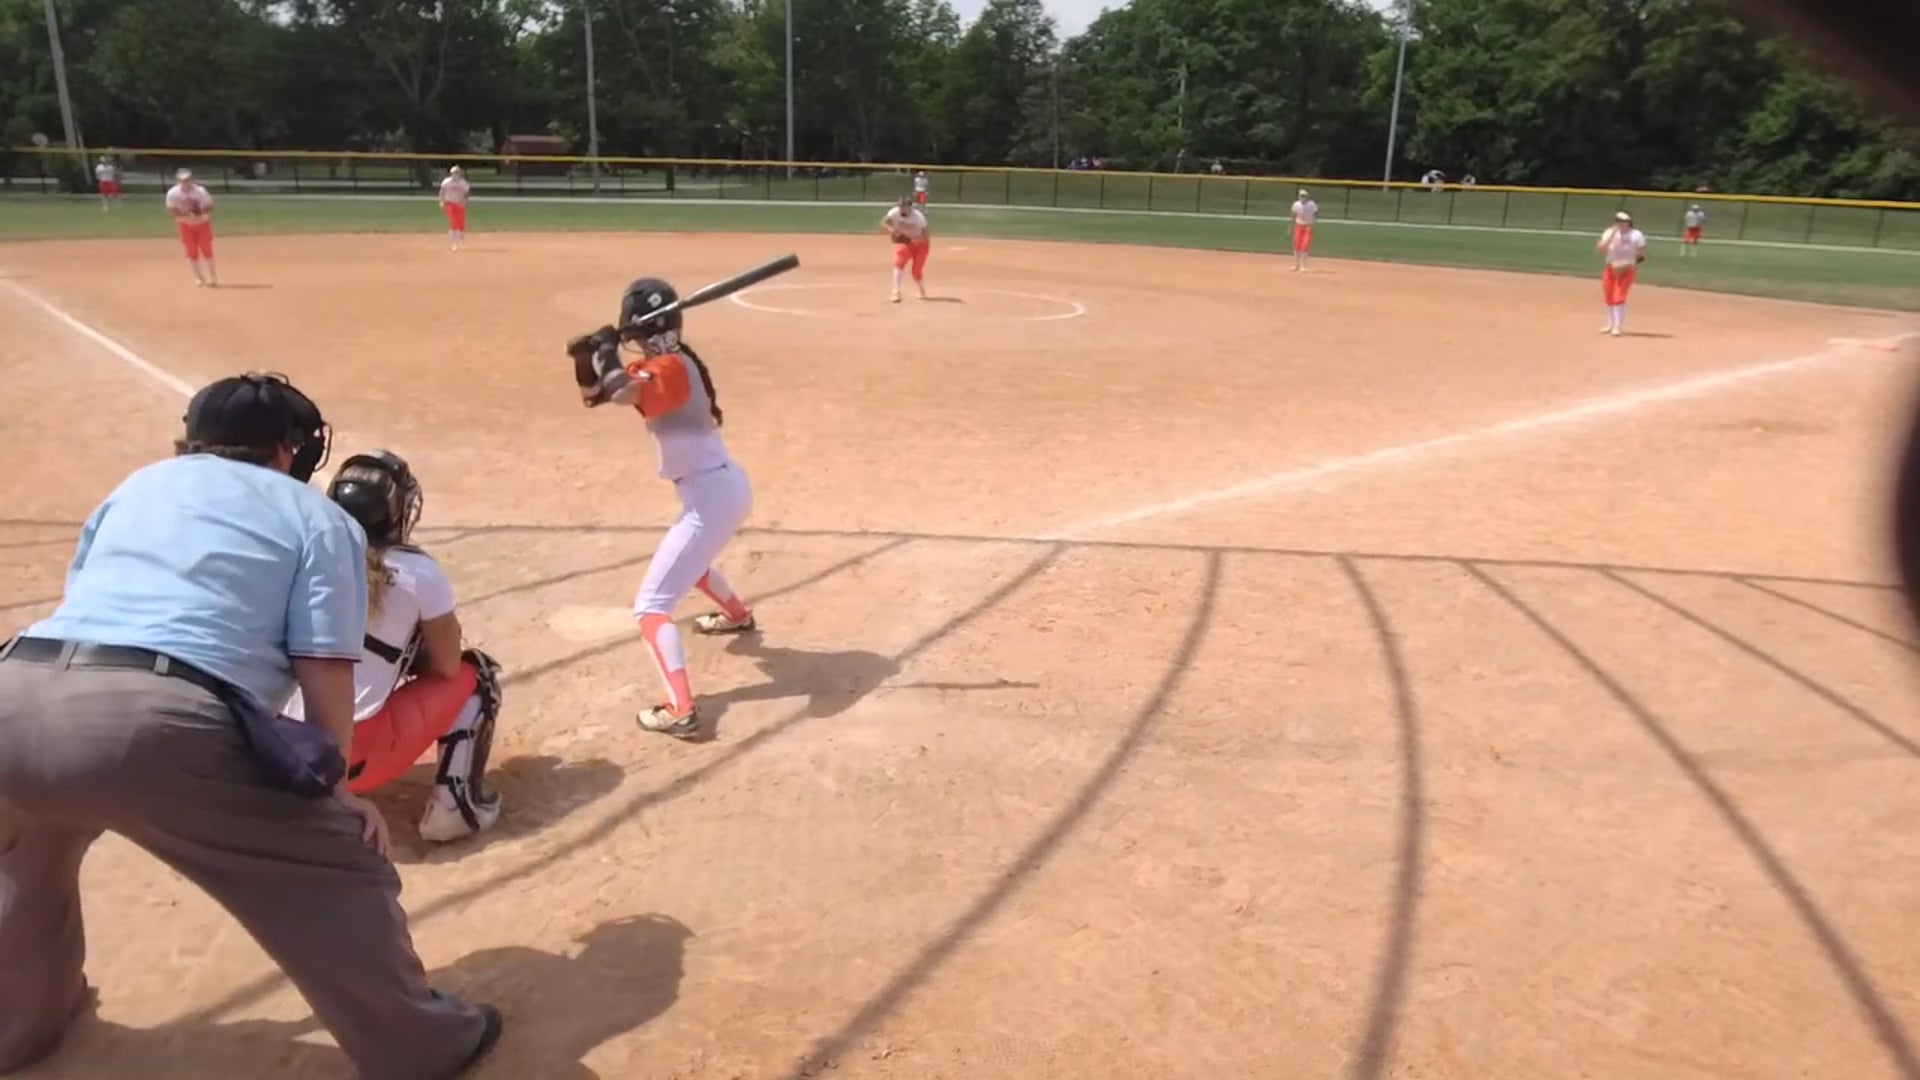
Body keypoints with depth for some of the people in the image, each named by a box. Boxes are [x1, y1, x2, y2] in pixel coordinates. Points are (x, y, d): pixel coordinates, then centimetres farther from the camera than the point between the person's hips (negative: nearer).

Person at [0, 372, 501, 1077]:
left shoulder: (140, 482, 29)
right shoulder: (318, 518, 14)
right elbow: (324, 671, 5)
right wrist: (334, 790, 14)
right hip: (158, 725, -6)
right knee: (342, 870, 10)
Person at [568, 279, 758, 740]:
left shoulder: (670, 368, -18)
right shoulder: (657, 365, 10)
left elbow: (620, 394, -38)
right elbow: (594, 394, 14)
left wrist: (606, 349, -20)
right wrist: (586, 358, -5)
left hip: (712, 497, -10)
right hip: (723, 487, 10)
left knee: (651, 605, -10)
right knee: (688, 558, 40)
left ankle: (680, 711, -15)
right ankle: (738, 615, 63)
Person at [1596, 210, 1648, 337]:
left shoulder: (1636, 235, -7)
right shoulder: (1610, 233, 1)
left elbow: (1641, 254, -3)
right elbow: (1600, 249, -11)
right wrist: (1611, 235, -18)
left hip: (1626, 270, -4)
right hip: (1610, 269, 4)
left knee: (1619, 297, -13)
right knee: (1609, 297, 11)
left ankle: (1618, 326, -5)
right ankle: (1611, 324, 28)